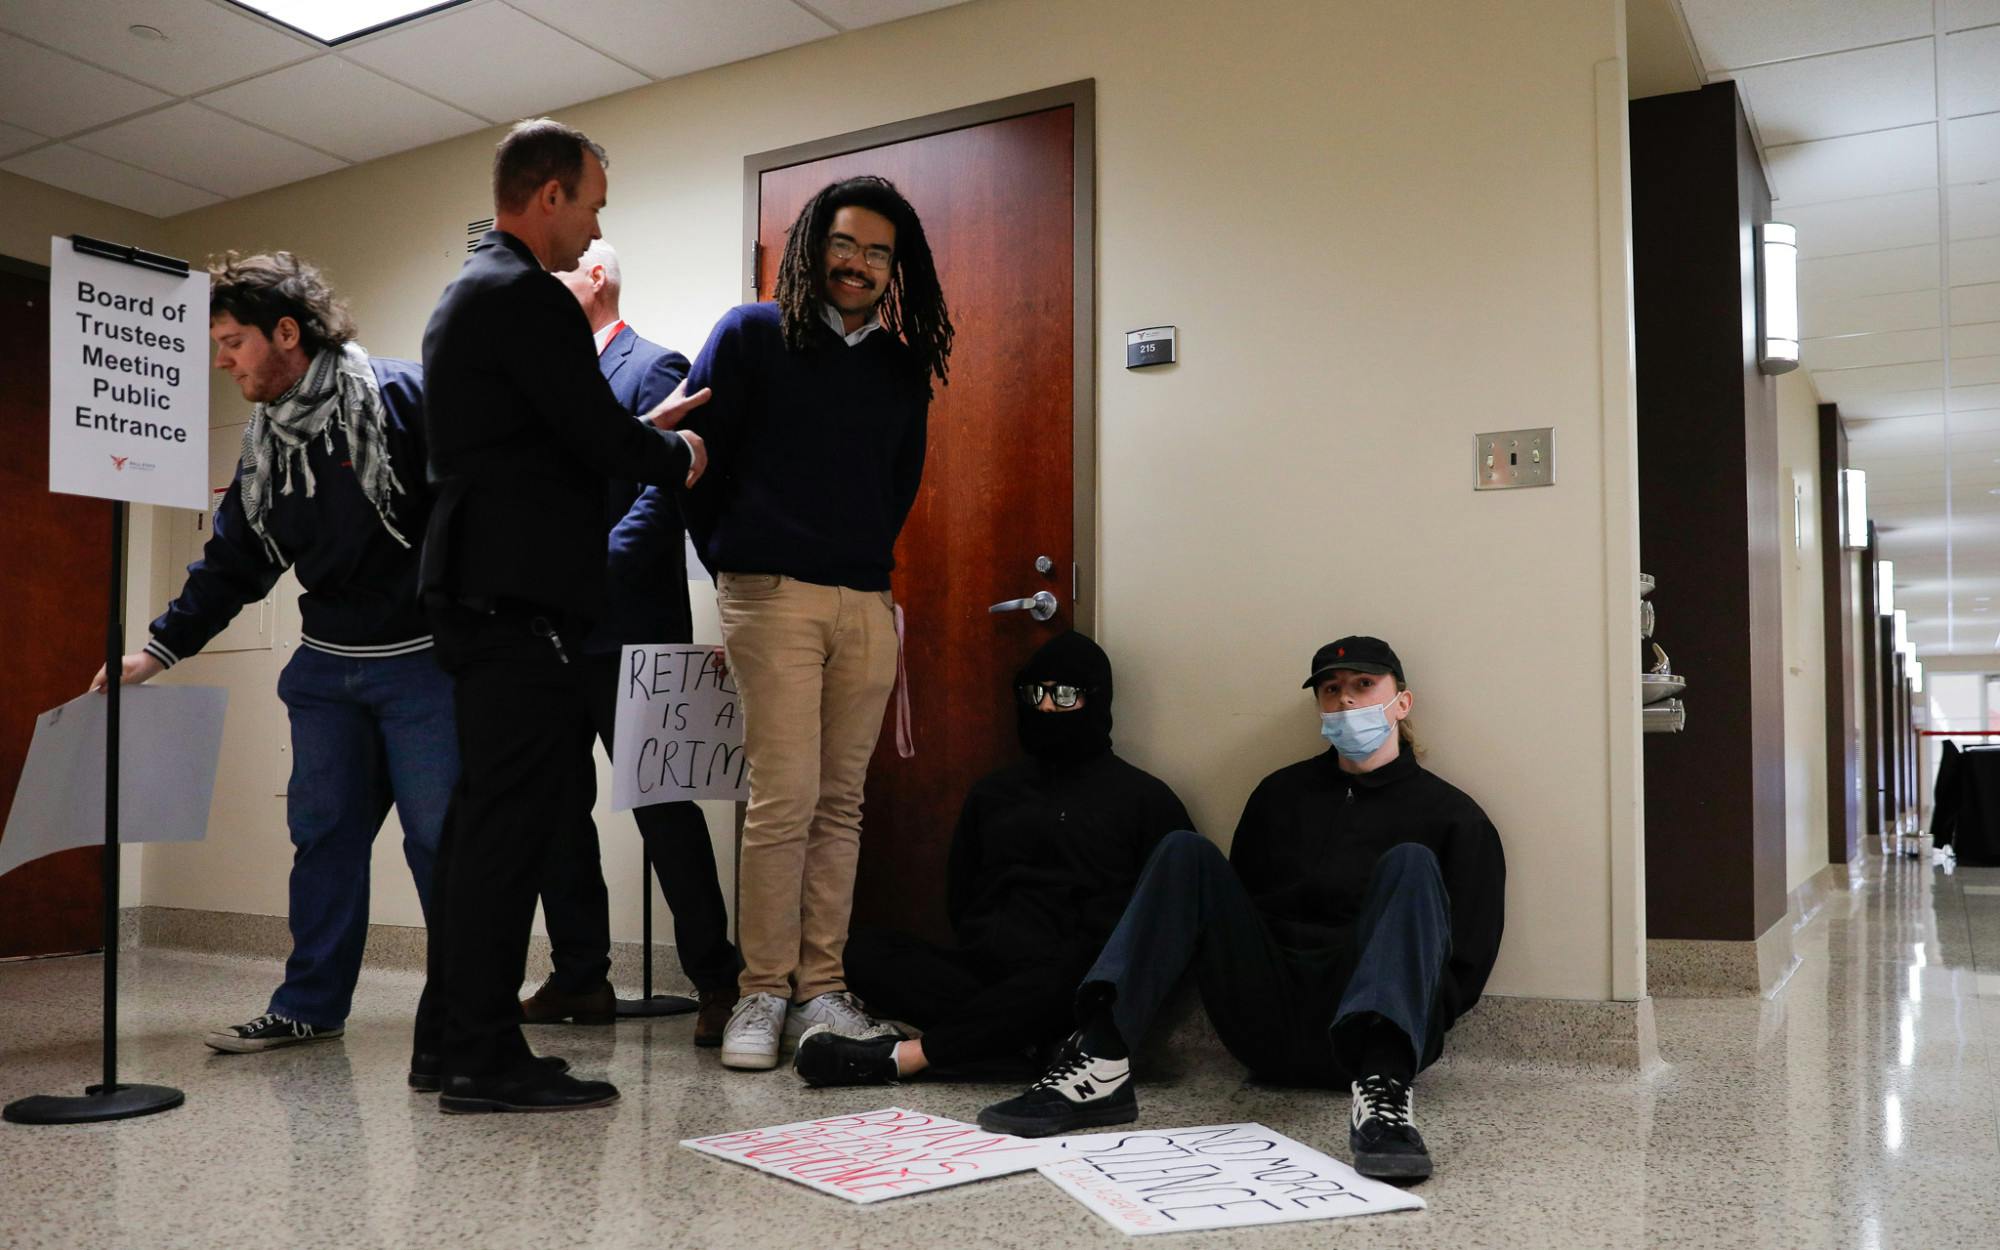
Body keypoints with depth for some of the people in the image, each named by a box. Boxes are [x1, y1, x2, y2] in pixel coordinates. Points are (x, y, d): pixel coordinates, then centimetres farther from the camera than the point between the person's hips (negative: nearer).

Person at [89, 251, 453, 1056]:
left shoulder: (402, 399, -11)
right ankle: (310, 1005, 19)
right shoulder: (265, 446, 13)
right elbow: (232, 565, 18)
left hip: (422, 660, -7)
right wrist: (158, 651, 14)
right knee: (322, 832, 9)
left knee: (441, 836, -1)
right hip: (325, 667, 7)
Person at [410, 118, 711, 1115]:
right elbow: (602, 440, -15)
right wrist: (678, 454, 4)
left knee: (489, 815, 14)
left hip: (479, 588, 11)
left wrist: (643, 432, 22)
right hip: (517, 593, -11)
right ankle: (483, 1058, -1)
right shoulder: (526, 296, -11)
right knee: (512, 816, -7)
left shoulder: (469, 293, 22)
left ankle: (451, 1038, 21)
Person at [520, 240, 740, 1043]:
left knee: (664, 806, -4)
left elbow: (662, 490, -14)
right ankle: (580, 978, 20)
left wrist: (589, 573, -21)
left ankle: (716, 982, 4)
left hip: (626, 626, -8)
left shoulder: (653, 367, -3)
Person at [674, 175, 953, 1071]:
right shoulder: (750, 335, 3)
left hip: (867, 602, 4)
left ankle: (820, 987, 13)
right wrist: (731, 566, 6)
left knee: (841, 804, 5)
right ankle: (762, 993, 3)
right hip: (773, 594, -4)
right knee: (784, 800, -8)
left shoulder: (904, 365, 15)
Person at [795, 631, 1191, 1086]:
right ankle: (1037, 1043, -32)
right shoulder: (994, 791, 23)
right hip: (987, 967, 5)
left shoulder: (1143, 797, 11)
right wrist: (990, 946, 3)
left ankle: (900, 1057, -35)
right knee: (866, 951, -20)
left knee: (1069, 980, -40)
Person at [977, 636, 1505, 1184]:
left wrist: (1415, 1016, -12)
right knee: (1186, 852, -13)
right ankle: (1100, 1063, -31)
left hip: (1368, 1041, -3)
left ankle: (1381, 1087, -47)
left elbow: (1468, 963, 3)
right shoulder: (1281, 793, 19)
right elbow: (1238, 903, 17)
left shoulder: (1450, 816, 8)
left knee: (1411, 864, -23)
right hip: (1269, 1032, 3)